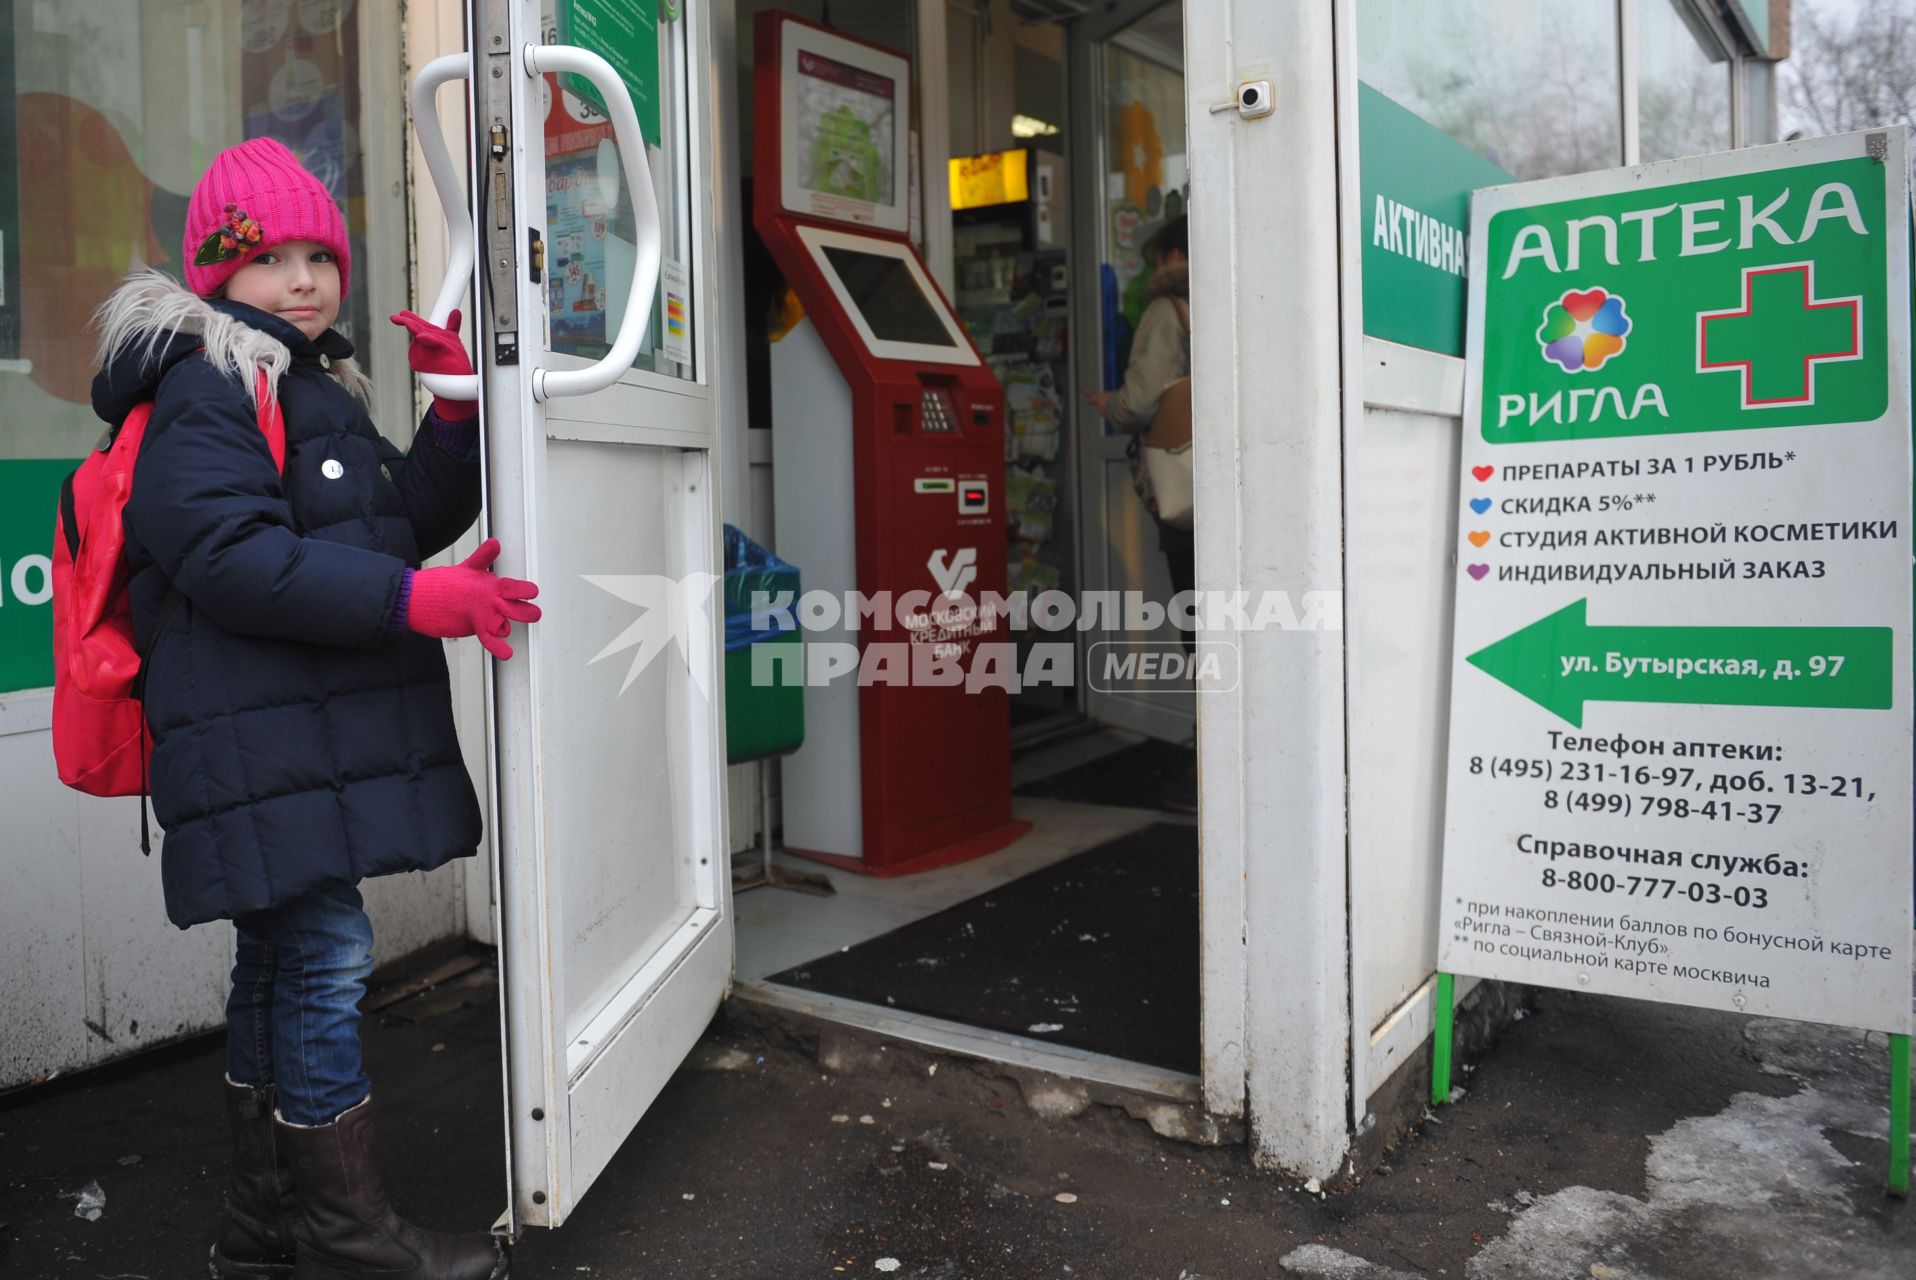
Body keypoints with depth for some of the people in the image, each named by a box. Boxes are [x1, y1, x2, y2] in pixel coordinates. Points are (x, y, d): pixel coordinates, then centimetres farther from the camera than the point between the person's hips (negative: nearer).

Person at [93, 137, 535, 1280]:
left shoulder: (318, 389, 21)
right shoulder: (204, 389, -9)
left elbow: (419, 517, 19)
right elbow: (232, 557, -22)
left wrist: (458, 408, 4)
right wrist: (413, 599, -26)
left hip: (315, 737, 10)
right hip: (261, 743, -10)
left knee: (282, 960, 15)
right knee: (327, 959, -7)